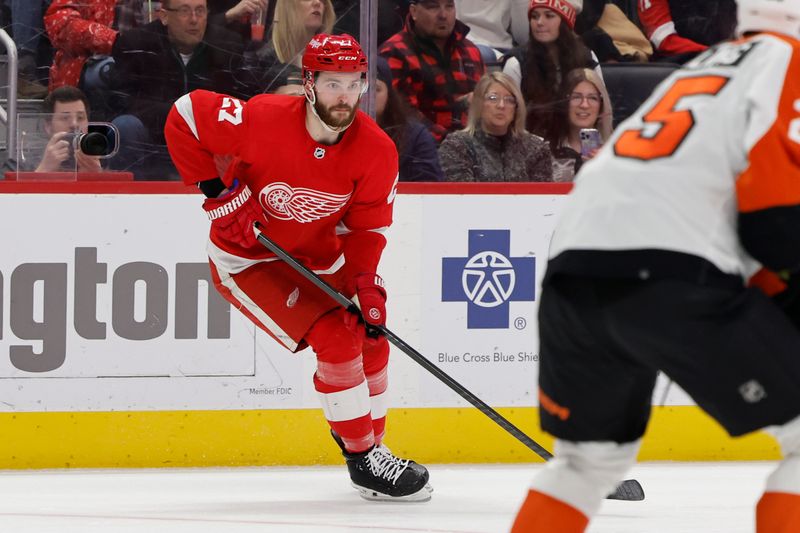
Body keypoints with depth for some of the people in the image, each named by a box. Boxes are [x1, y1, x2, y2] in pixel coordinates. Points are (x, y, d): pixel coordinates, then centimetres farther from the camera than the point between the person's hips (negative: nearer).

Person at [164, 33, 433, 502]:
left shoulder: (376, 151, -16)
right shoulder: (263, 119, -30)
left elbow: (366, 229, -8)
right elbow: (185, 116, -20)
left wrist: (366, 285, -23)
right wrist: (218, 191, -23)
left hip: (317, 258, 6)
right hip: (247, 258, -6)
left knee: (370, 339, 6)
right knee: (335, 338, -18)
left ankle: (371, 450, 28)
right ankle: (363, 460, -6)